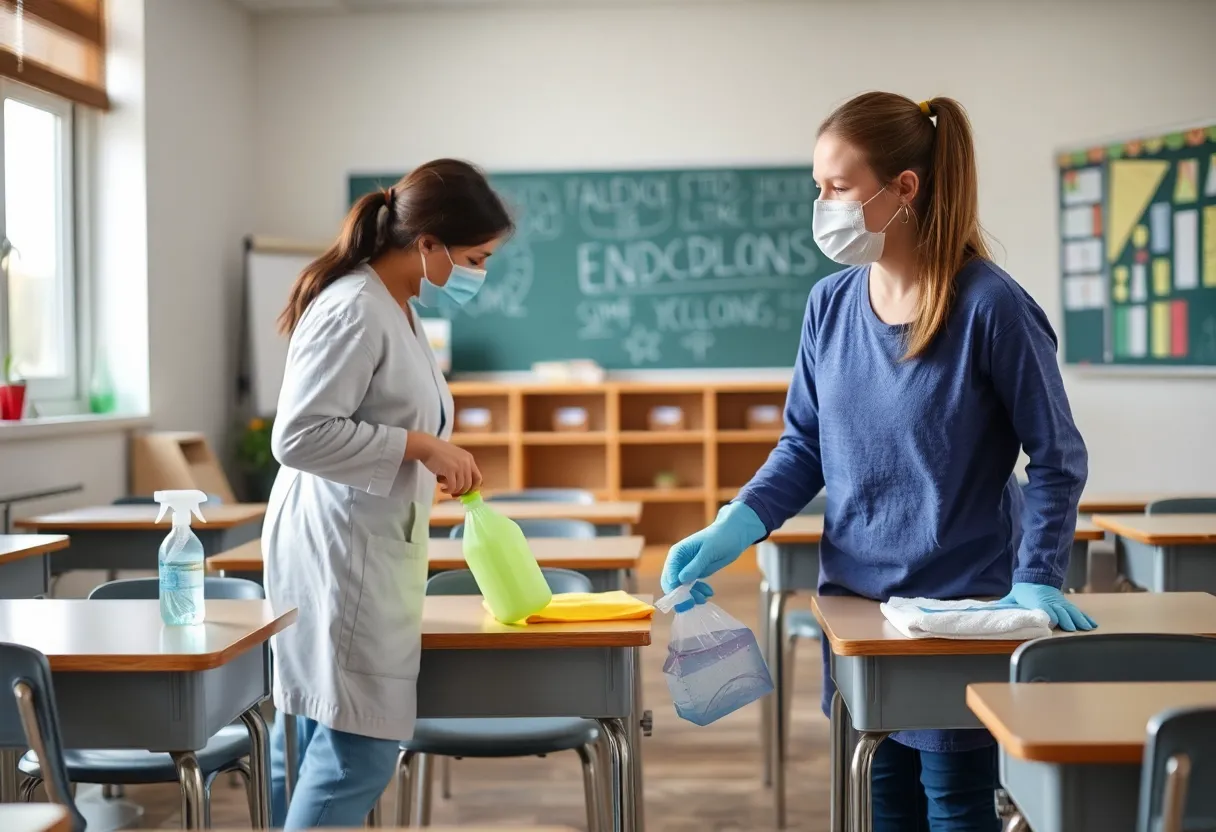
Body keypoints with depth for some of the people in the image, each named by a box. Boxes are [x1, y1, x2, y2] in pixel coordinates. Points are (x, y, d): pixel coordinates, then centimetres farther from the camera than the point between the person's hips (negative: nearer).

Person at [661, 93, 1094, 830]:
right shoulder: (830, 304, -1)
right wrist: (729, 533, -7)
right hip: (855, 598, 5)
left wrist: (1037, 581, -18)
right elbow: (805, 447, 6)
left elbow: (1058, 459, -10)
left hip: (962, 604, -5)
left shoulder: (990, 305, -16)